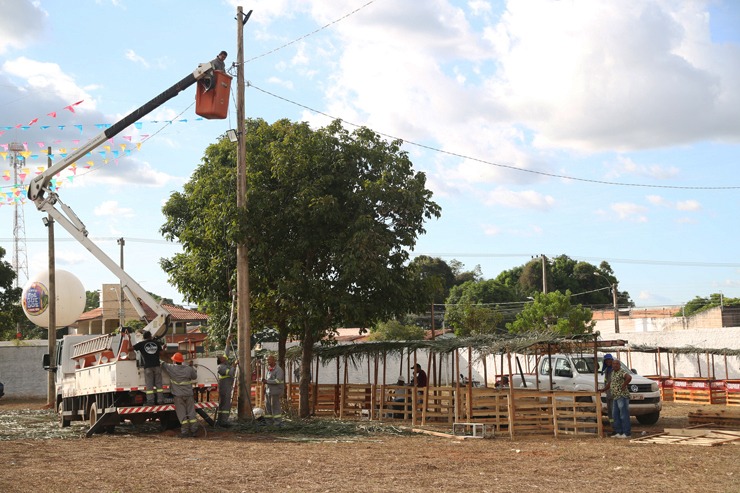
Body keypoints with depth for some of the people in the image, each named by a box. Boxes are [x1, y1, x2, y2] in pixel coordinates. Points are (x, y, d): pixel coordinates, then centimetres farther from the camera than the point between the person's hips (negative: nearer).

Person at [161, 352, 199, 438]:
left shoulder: (171, 368, -6)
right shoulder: (189, 369, 1)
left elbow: (163, 365, 10)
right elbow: (194, 377, 16)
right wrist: (191, 367, 26)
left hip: (178, 395, -2)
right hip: (189, 394, 3)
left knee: (181, 413, 1)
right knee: (191, 412, 7)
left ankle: (185, 431, -1)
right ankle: (193, 430, 7)